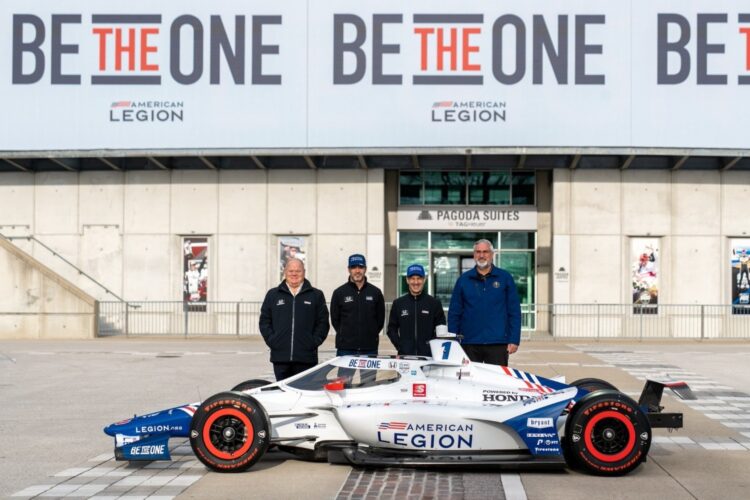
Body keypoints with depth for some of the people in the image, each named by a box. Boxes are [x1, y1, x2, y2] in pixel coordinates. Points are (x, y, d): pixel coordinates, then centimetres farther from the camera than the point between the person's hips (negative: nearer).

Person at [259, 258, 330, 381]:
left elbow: (323, 322, 7)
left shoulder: (316, 295, 10)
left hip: (306, 358, -1)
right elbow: (264, 321, 11)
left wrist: (314, 342, -5)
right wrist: (271, 340, -1)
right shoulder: (273, 295, 13)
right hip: (280, 357, 1)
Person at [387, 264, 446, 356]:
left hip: (428, 356, -1)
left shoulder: (435, 303, 7)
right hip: (405, 355, 1)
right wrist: (400, 346, 0)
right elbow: (391, 329, 13)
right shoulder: (398, 303, 11)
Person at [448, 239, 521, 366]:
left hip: (498, 343, -1)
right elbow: (454, 313, 8)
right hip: (469, 344, 1)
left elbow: (514, 311, 4)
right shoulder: (464, 279, 8)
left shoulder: (505, 278, 5)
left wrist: (514, 340, -3)